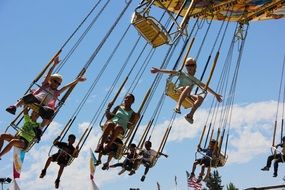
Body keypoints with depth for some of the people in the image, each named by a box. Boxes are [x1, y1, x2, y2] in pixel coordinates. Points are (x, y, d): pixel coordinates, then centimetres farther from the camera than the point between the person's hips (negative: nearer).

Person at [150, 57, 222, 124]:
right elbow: (171, 72, 2)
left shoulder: (195, 80, 25)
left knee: (201, 98, -23)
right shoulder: (182, 74, 16)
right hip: (178, 91, -3)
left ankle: (190, 115, -35)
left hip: (187, 96, 3)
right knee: (188, 87, -35)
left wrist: (215, 94, 22)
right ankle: (178, 106, -49)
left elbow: (206, 87, 25)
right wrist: (159, 70, -10)